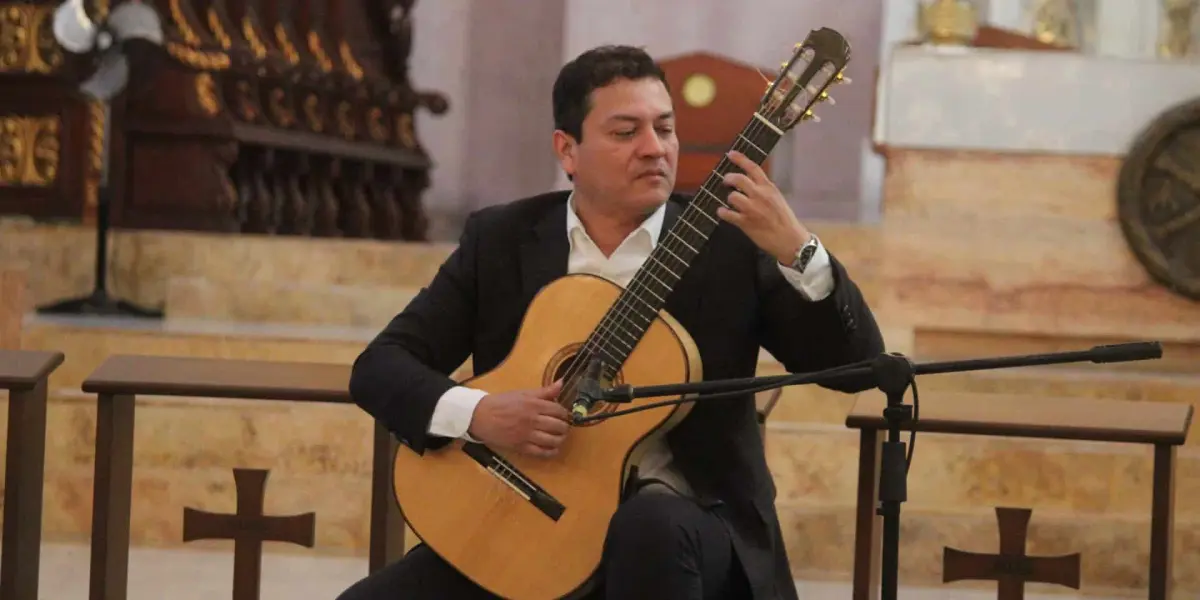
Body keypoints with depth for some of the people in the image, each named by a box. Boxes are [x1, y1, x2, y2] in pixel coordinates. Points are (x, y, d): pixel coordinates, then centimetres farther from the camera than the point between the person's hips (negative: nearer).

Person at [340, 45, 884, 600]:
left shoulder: (729, 241, 1)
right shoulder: (499, 239, 5)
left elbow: (856, 366, -6)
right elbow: (380, 366, 3)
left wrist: (796, 250, -22)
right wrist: (476, 412, -17)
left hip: (676, 521, -1)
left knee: (650, 528, -37)